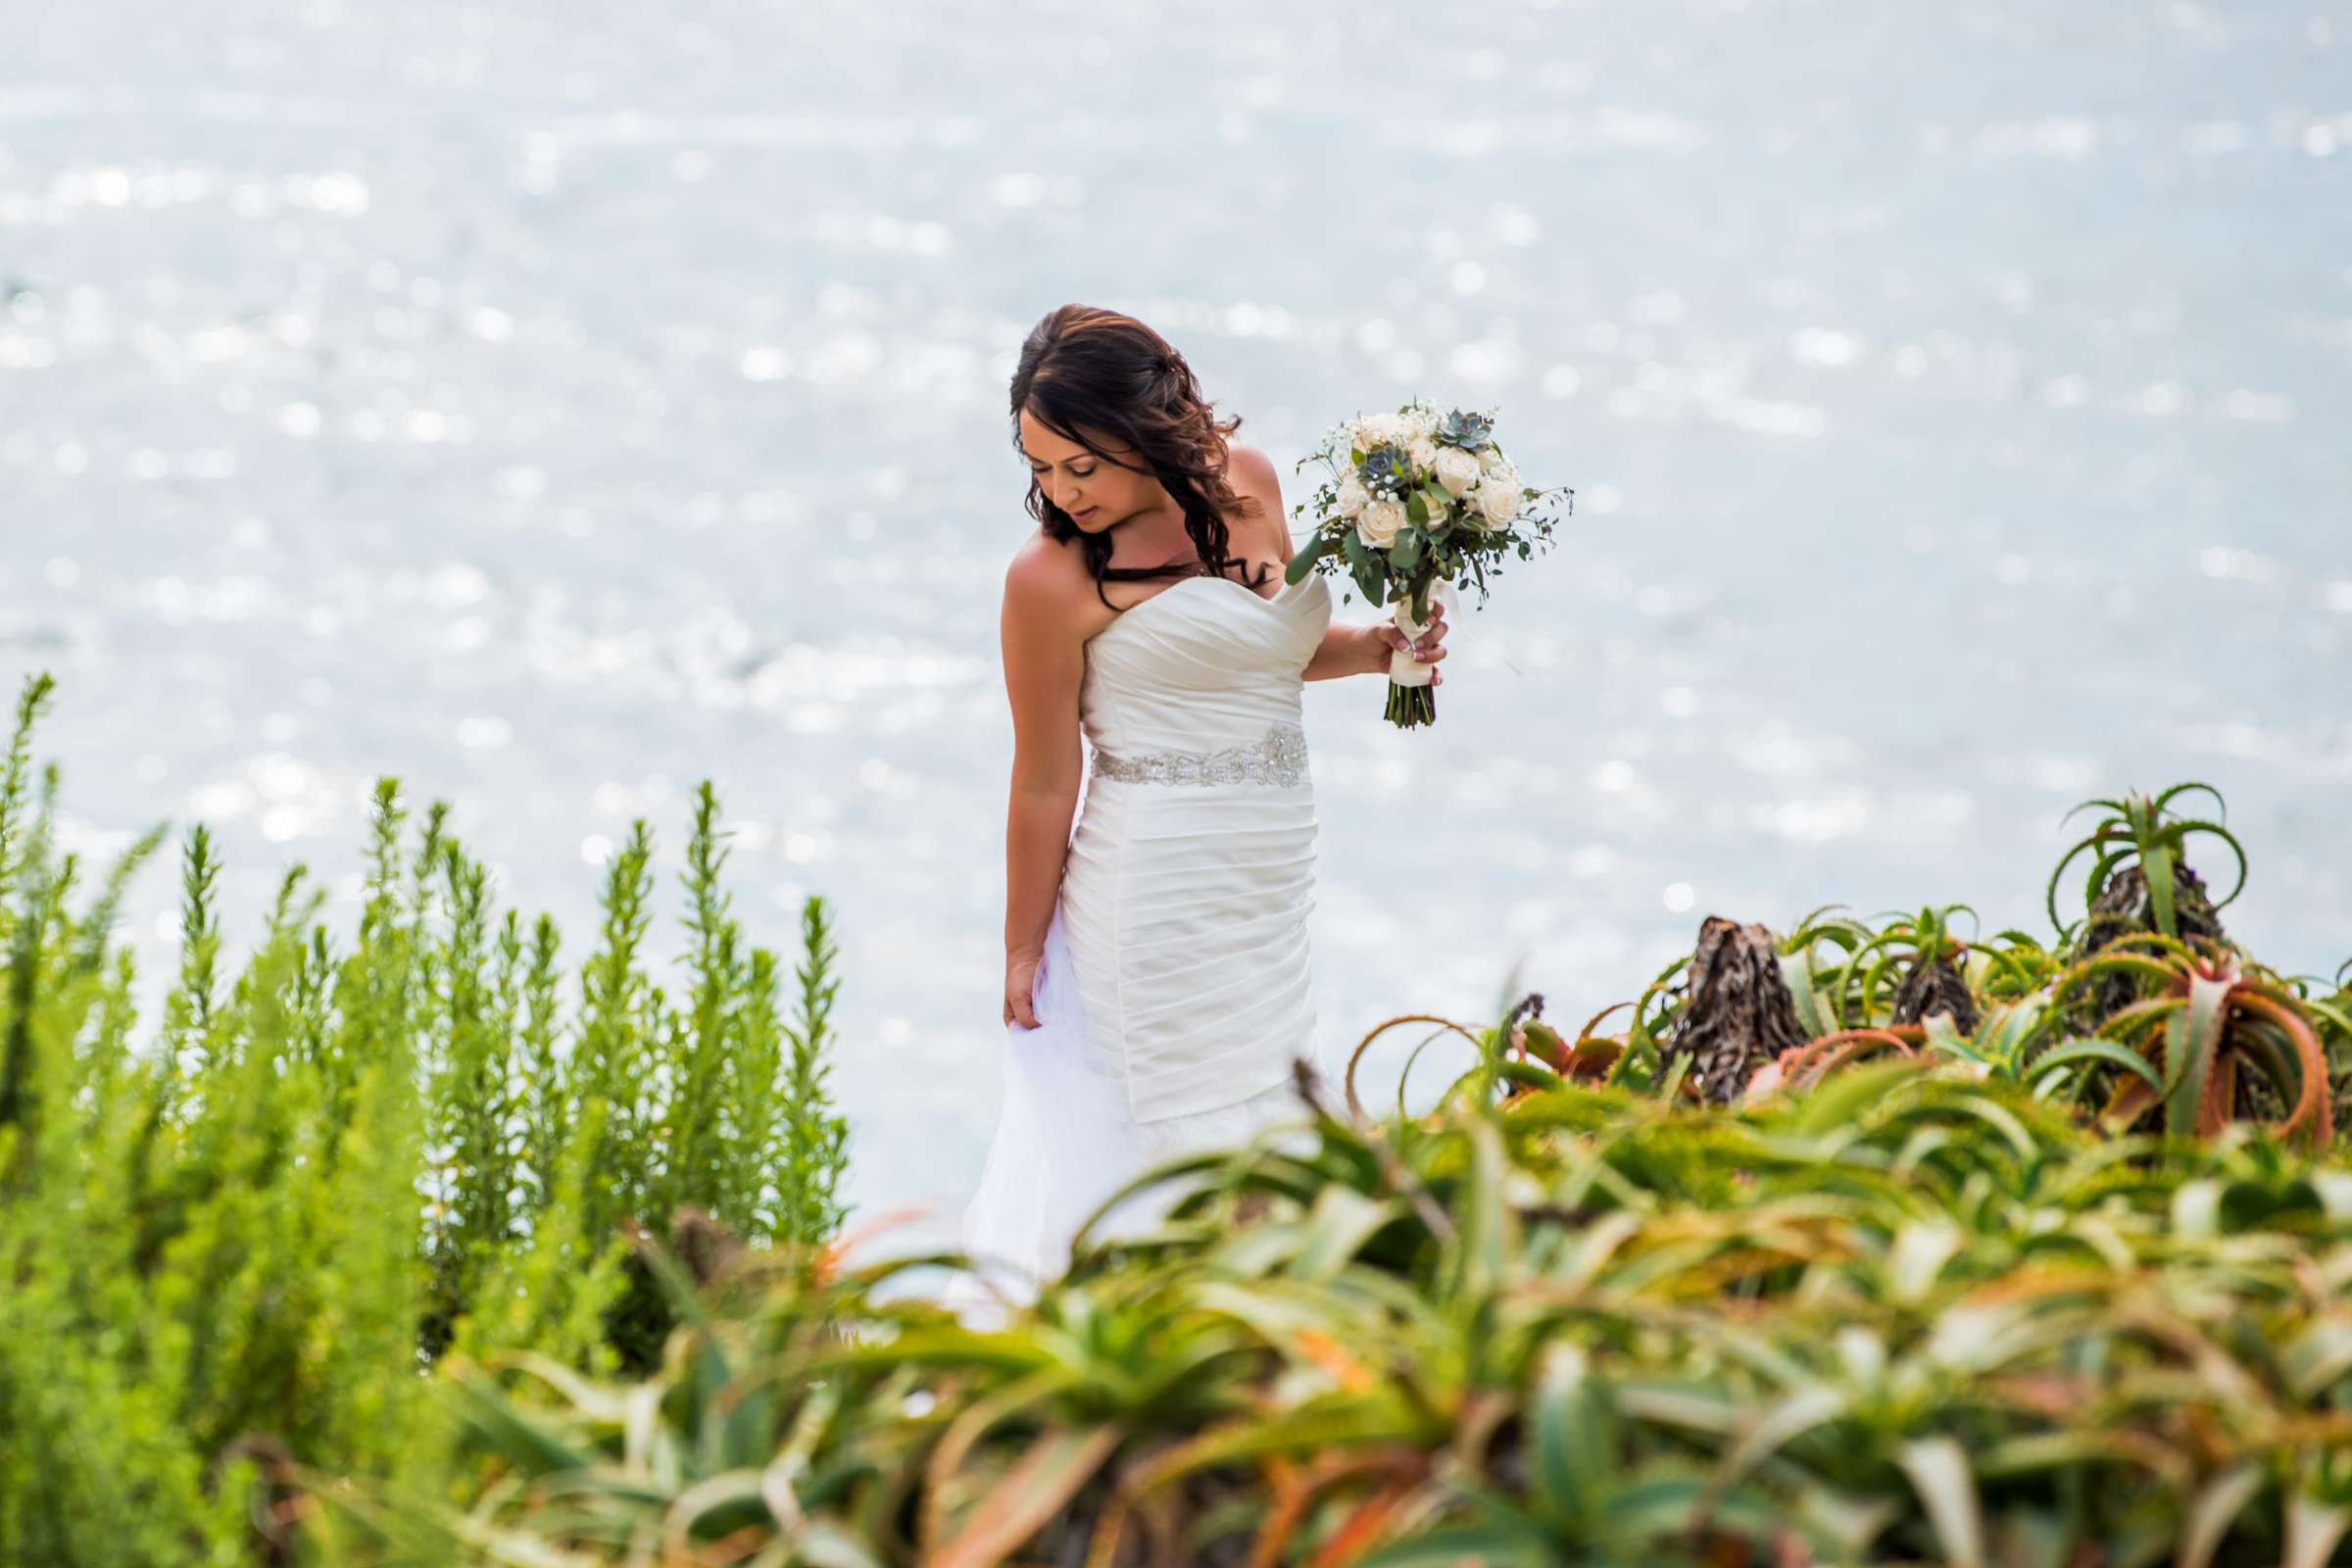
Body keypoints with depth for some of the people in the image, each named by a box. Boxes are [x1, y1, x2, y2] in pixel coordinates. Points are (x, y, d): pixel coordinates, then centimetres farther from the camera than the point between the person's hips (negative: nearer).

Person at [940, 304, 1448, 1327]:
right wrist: (1023, 951, -4)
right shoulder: (1054, 576, -14)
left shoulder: (1245, 483, 4)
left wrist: (1371, 649, 5)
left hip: (1269, 890, 7)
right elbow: (1044, 785, -9)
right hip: (1159, 889, -7)